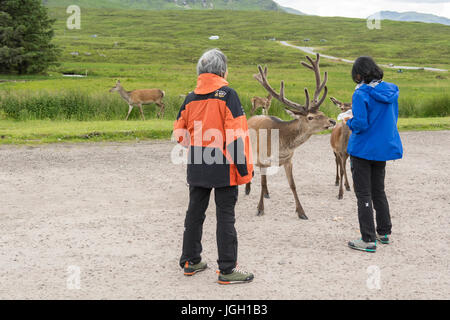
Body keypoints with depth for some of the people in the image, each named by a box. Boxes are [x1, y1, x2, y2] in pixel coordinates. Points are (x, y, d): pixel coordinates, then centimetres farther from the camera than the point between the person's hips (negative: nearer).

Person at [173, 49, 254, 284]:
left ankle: (190, 261, 28)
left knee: (194, 212, 16)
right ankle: (227, 270, 7)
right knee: (225, 217, 1)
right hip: (223, 167, -5)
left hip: (196, 167, 6)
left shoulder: (191, 97, 6)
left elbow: (179, 133, 9)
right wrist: (244, 168, -12)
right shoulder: (227, 94, -11)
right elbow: (236, 134, -16)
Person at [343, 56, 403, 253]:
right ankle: (384, 232, 28)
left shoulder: (361, 94, -18)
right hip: (384, 148, 7)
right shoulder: (390, 91, 3)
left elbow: (360, 124, -23)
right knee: (378, 191, 20)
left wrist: (349, 122, -1)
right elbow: (392, 119, 12)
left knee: (364, 194, 1)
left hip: (363, 150, -7)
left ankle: (368, 240, 3)